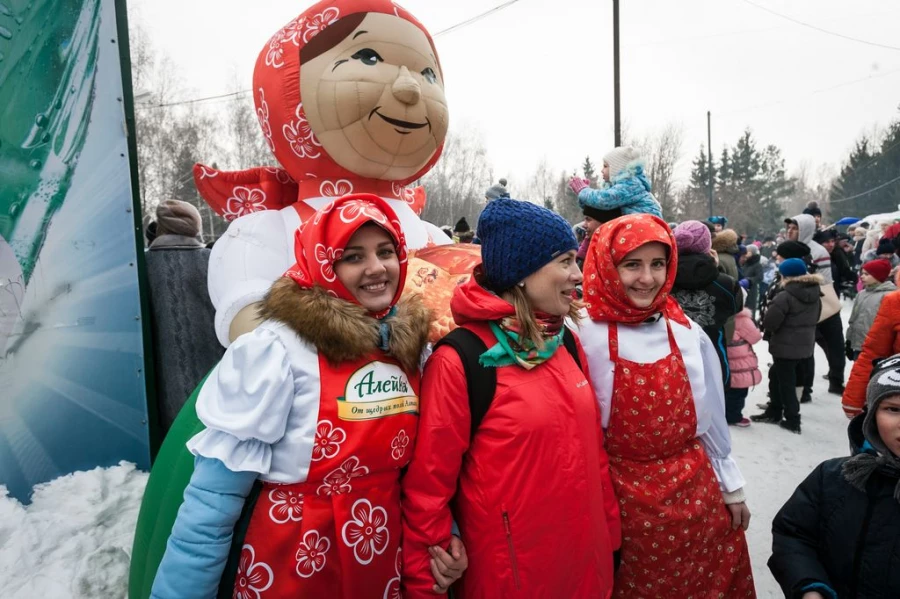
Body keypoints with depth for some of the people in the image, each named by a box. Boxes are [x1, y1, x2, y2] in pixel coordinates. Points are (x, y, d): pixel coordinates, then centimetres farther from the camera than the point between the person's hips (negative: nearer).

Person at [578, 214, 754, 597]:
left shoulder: (687, 333, -3)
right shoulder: (587, 336, -16)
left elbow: (710, 417, 6)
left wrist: (731, 489, 12)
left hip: (695, 490, 4)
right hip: (625, 495, -3)